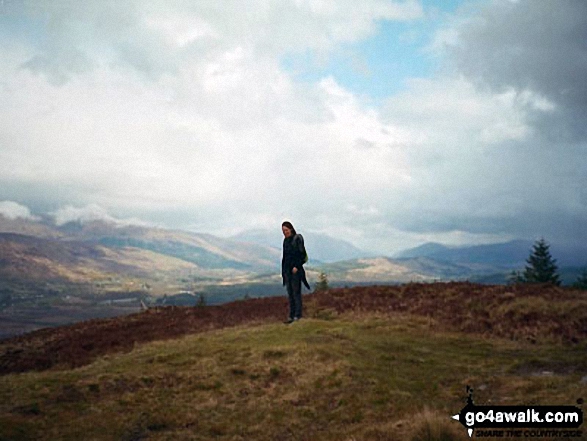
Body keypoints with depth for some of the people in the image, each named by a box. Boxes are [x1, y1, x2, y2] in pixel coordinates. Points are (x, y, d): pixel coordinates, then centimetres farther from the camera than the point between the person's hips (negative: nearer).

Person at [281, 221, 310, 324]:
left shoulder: (297, 238, -7)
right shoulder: (286, 241, 14)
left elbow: (302, 254, -12)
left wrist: (296, 266, -19)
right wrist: (283, 270, 14)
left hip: (295, 270, -7)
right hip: (287, 269, 7)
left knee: (296, 292, -6)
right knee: (290, 293, 8)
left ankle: (298, 315, -4)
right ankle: (291, 315, 11)